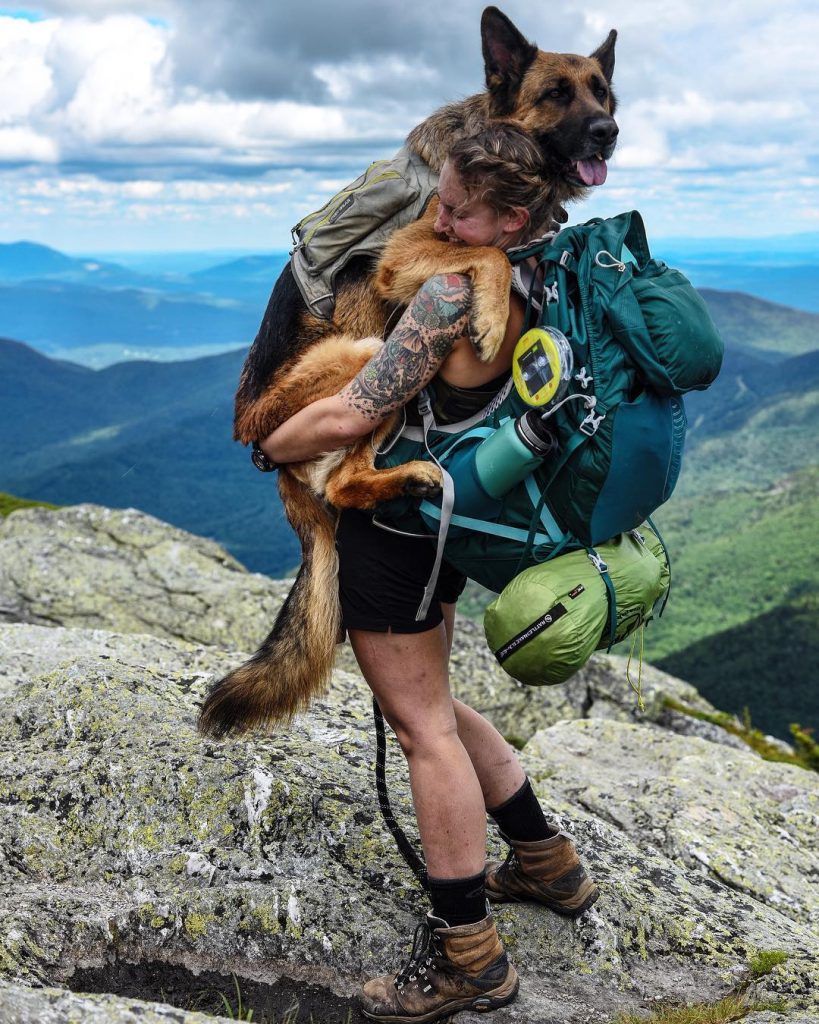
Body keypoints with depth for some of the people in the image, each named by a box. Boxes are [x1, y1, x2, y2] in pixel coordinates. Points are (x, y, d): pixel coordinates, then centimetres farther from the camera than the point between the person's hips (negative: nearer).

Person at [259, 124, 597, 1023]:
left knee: (422, 725, 1)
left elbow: (348, 418, -25)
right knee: (434, 707, 24)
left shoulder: (453, 293, -25)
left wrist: (269, 446, -8)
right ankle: (547, 863, 37)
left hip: (392, 518, -9)